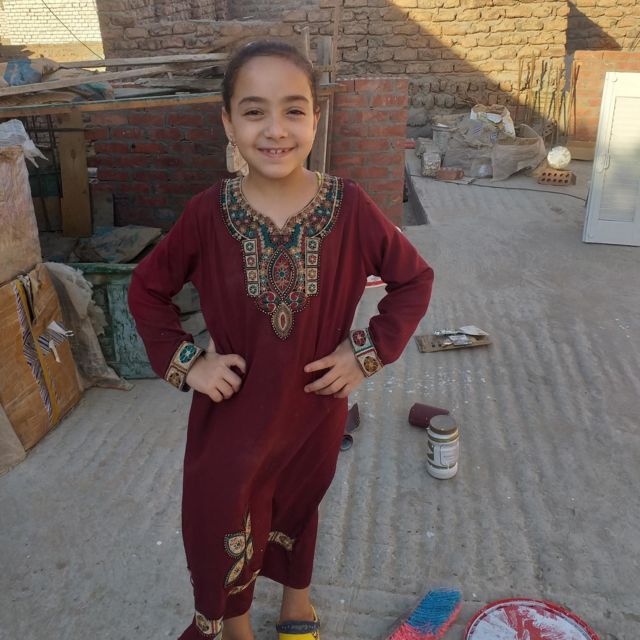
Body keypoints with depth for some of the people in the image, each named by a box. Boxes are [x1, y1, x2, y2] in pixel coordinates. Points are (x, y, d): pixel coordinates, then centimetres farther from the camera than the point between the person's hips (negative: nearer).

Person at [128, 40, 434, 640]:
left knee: (297, 508, 25)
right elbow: (147, 288, -1)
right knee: (221, 527, 15)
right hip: (230, 409, 0)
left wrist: (368, 350, -11)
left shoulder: (349, 207, -16)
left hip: (314, 406, 1)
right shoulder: (208, 213, -15)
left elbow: (414, 279, -3)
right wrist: (184, 361, -11)